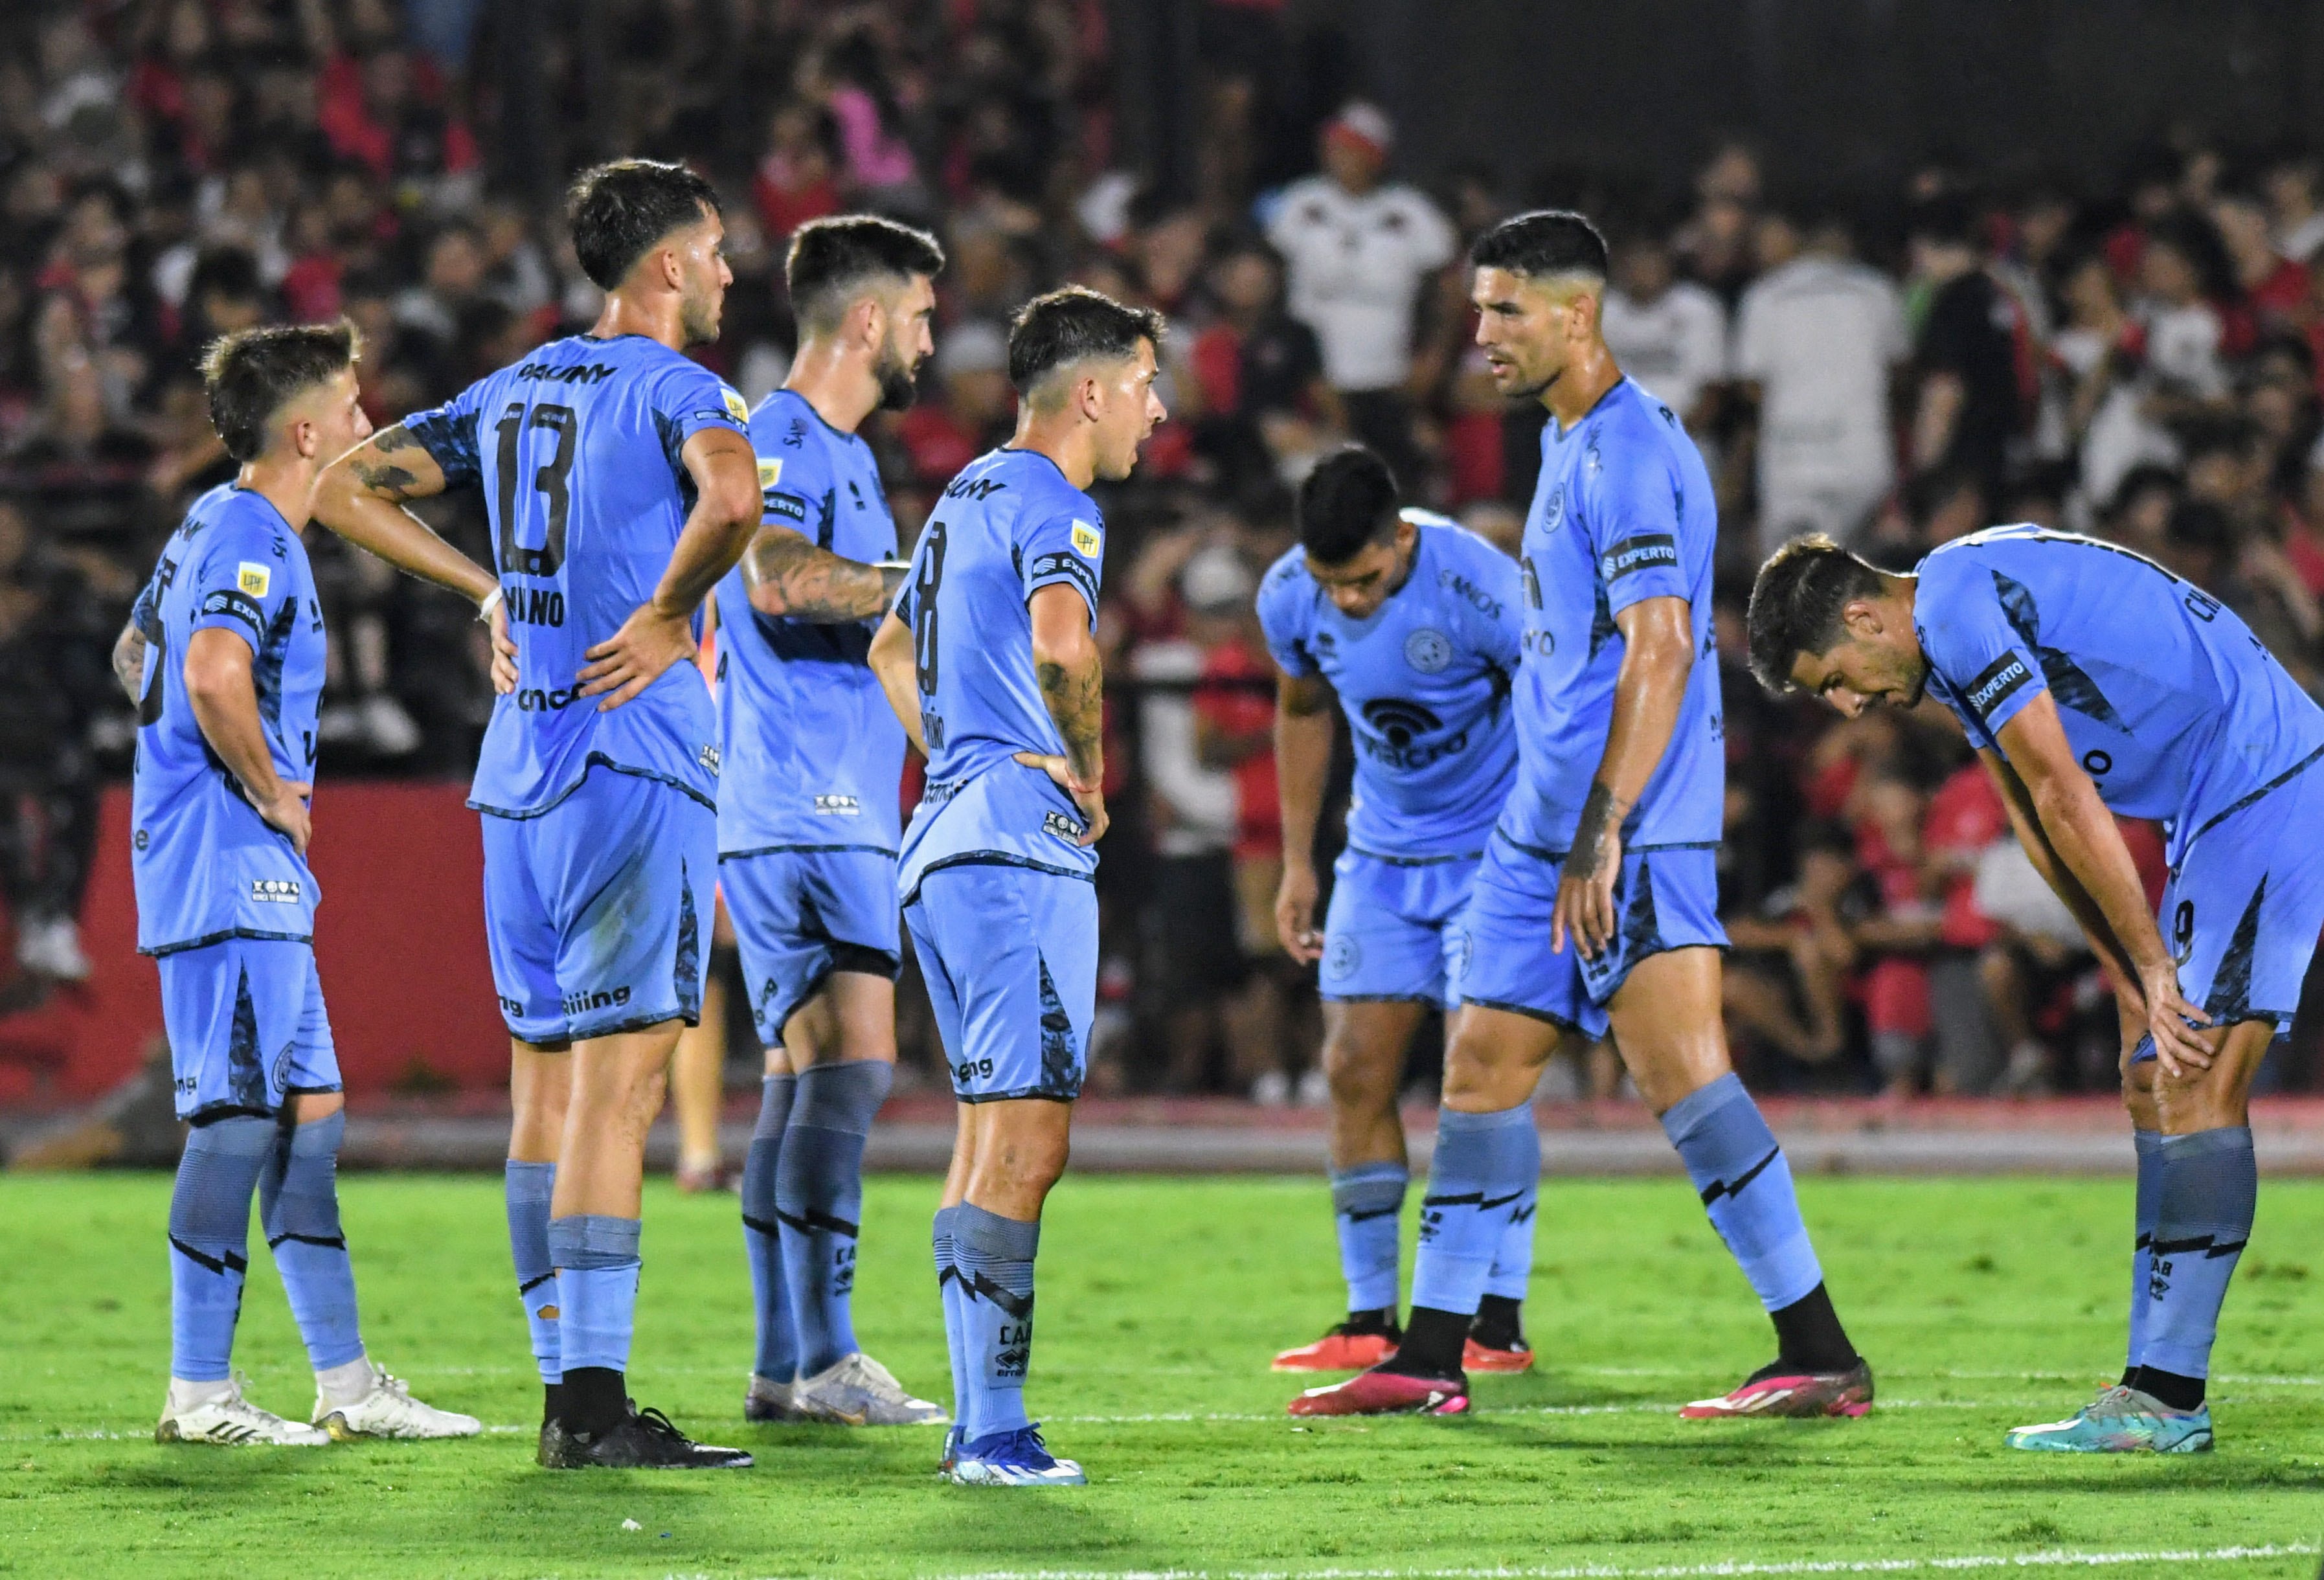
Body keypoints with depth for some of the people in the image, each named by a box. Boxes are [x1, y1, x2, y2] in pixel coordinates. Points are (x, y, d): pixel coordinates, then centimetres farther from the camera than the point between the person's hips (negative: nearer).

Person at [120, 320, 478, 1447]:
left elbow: (135, 656, 30)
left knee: (307, 1113, 11)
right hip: (229, 863, -11)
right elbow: (215, 675, -31)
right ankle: (199, 1393, -7)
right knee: (240, 1121, -9)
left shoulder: (214, 526, 17)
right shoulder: (252, 536, -14)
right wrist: (271, 791, -17)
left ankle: (347, 1383, 14)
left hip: (257, 882, 11)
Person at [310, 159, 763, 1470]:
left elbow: (349, 487, 21)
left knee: (548, 1082, 10)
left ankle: (566, 1390, 13)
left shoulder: (516, 392, 16)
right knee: (620, 1080, -10)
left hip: (521, 762, 8)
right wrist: (668, 616, -15)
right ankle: (595, 1402, -14)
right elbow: (732, 495, -30)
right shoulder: (675, 388, -7)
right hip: (634, 760, -8)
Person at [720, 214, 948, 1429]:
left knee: (806, 1074, 8)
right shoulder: (778, 437, -9)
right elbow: (778, 577, -26)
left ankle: (785, 1366, 9)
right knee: (851, 1056, -17)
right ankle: (822, 1360, -21)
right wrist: (928, 583, -19)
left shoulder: (841, 451, 22)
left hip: (838, 814, 10)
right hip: (797, 810, -10)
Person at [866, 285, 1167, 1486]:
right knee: (1024, 1146, -13)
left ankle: (976, 1423, 13)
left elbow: (892, 649, 34)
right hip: (1020, 848, -10)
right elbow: (1059, 639, -29)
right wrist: (1085, 767, -14)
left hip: (942, 845, 10)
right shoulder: (1050, 502, -9)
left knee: (991, 1141, 13)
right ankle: (992, 1432, -18)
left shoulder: (968, 495, 20)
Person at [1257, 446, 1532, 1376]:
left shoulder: (1477, 587, -26)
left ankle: (1499, 1323, -4)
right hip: (1383, 853, 5)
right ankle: (1371, 1322, 5)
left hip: (1497, 846, -5)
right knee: (1355, 1070, -2)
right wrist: (1297, 864, 11)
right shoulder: (1290, 596, -10)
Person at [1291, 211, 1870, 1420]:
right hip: (1545, 823, 10)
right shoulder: (1568, 440, 17)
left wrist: (1602, 832, -26)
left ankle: (1820, 1355, -16)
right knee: (1482, 1070, 11)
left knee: (1681, 1073, -16)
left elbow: (1660, 652, -22)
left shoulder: (1630, 455, -15)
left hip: (1630, 829, -10)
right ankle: (1430, 1356, 18)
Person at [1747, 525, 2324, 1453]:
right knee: (2154, 1089, 9)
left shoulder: (1959, 609, -17)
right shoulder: (1955, 644, 17)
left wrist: (2151, 966, -12)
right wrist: (2134, 987, 10)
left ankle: (2163, 1398, -17)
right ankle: (2158, 1393, 9)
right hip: (2220, 818, 11)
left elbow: (2066, 800, -17)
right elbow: (2040, 827, 16)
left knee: (2198, 1090, -14)